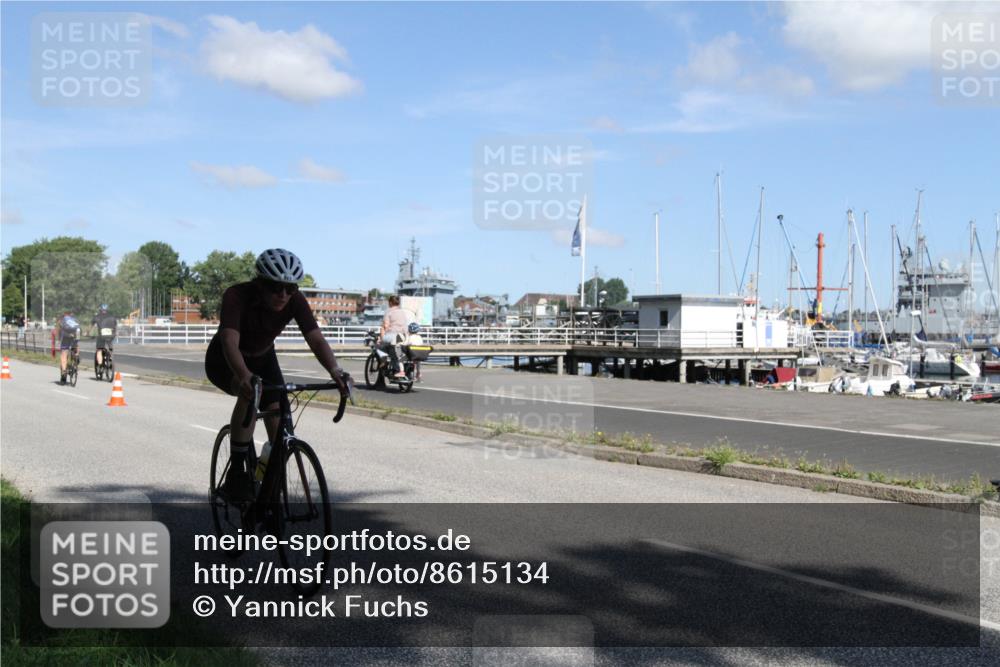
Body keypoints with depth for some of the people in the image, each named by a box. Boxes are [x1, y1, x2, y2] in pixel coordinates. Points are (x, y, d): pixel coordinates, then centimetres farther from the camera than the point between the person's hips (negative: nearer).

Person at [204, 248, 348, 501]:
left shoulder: (295, 301, -23)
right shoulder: (237, 296, -34)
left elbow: (316, 339, -33)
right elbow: (230, 341, -47)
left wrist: (335, 371, -51)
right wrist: (244, 375, -66)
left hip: (262, 358, 4)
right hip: (224, 362, -4)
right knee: (250, 391, -36)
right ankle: (236, 475, -24)